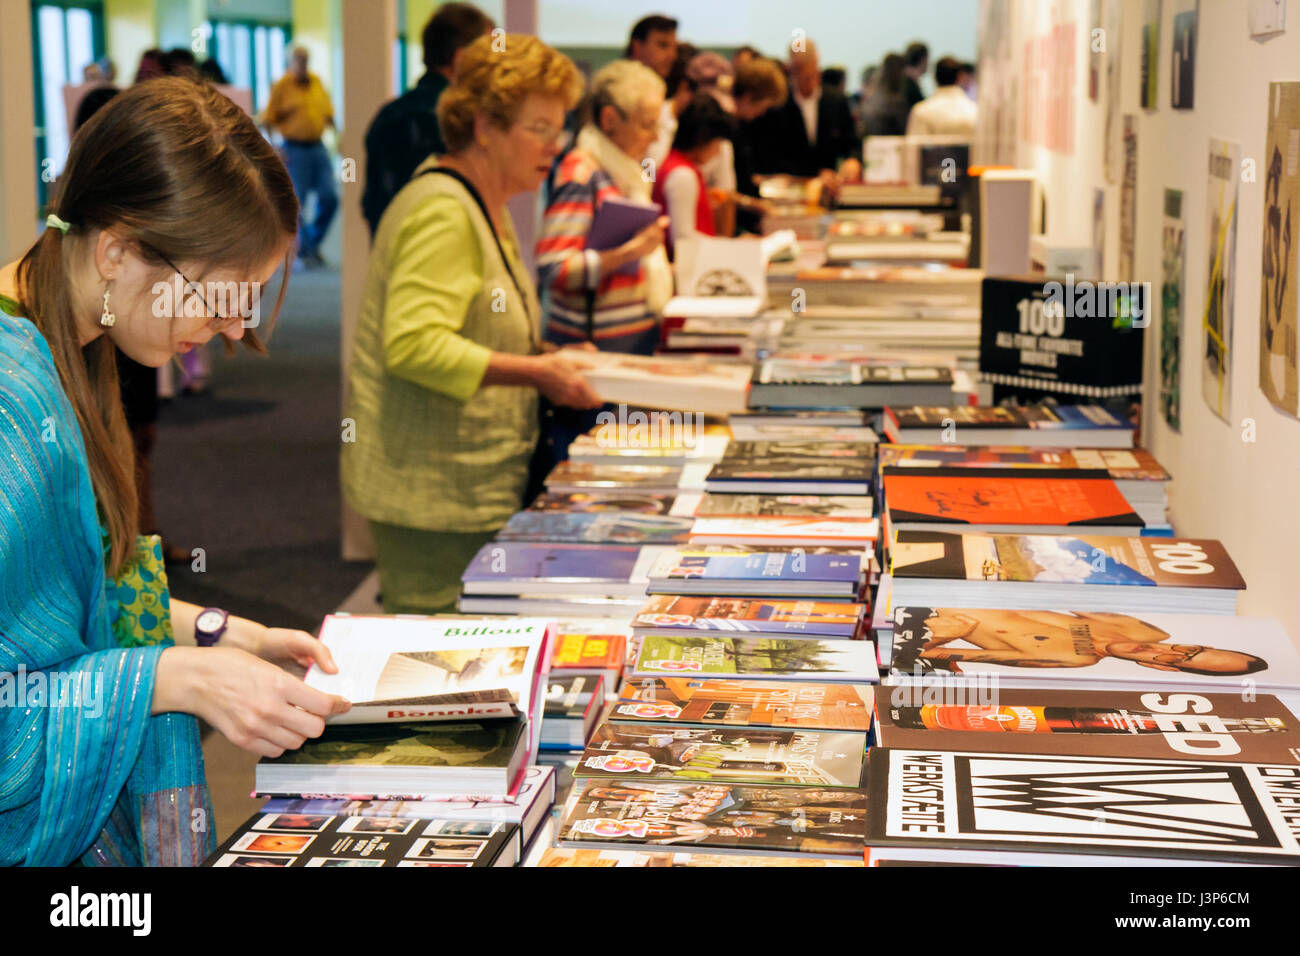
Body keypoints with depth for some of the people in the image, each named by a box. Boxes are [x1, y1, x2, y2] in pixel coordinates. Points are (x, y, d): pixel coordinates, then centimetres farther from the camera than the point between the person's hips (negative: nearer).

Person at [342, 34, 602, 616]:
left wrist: (549, 363, 11)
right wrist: (535, 374, -25)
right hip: (430, 495, -10)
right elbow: (414, 346, -27)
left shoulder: (484, 209, 16)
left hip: (475, 491, 10)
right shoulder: (441, 211, -17)